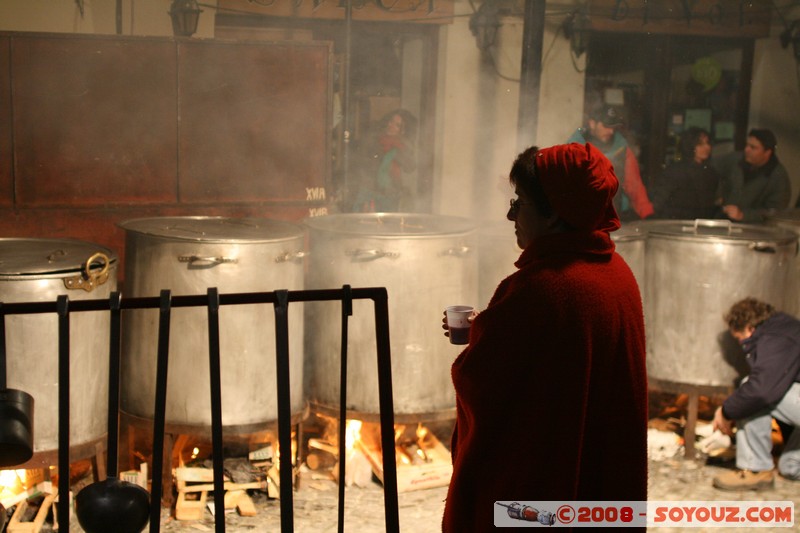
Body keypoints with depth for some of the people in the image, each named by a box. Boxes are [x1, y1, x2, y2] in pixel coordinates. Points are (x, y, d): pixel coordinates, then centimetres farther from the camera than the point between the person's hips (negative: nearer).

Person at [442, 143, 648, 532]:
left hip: (527, 485, -7)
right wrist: (490, 331, 8)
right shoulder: (619, 274, 0)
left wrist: (477, 337, 2)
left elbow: (474, 384, -18)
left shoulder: (533, 290, -25)